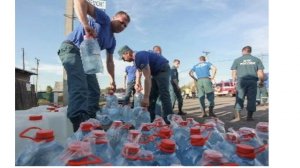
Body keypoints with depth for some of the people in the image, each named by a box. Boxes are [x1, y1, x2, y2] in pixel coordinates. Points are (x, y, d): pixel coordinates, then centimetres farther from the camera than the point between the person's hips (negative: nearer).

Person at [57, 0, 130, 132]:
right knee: (80, 87, -28)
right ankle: (79, 121, -37)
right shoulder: (103, 19, -6)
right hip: (71, 49, -9)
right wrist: (86, 25, -34)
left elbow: (110, 61, 21)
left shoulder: (112, 41, 16)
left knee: (94, 91, 7)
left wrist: (112, 80, 13)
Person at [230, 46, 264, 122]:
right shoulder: (256, 59, 10)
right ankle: (249, 117, 10)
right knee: (251, 99, 6)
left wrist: (234, 81, 15)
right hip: (253, 81, 1)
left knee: (239, 99, 0)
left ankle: (237, 117, -6)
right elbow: (260, 73, 7)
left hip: (241, 81, -1)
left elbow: (234, 72, 5)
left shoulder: (237, 60, 8)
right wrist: (261, 81, 19)